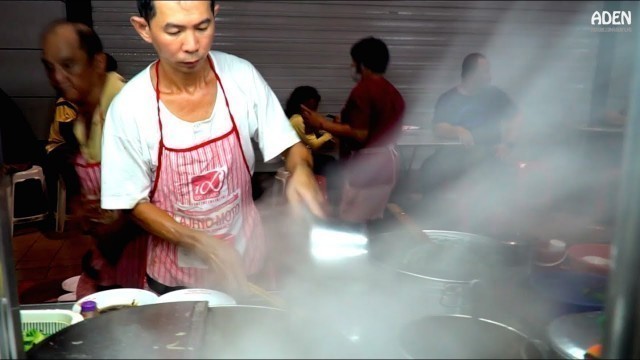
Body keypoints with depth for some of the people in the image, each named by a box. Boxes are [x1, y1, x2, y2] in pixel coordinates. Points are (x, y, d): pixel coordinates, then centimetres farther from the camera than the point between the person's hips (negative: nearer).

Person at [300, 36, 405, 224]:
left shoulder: (363, 90, -17)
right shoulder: (393, 92, 12)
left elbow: (359, 134, -24)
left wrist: (322, 123, -17)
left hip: (366, 163, -10)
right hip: (387, 161, 10)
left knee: (352, 222, -1)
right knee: (372, 220, 17)